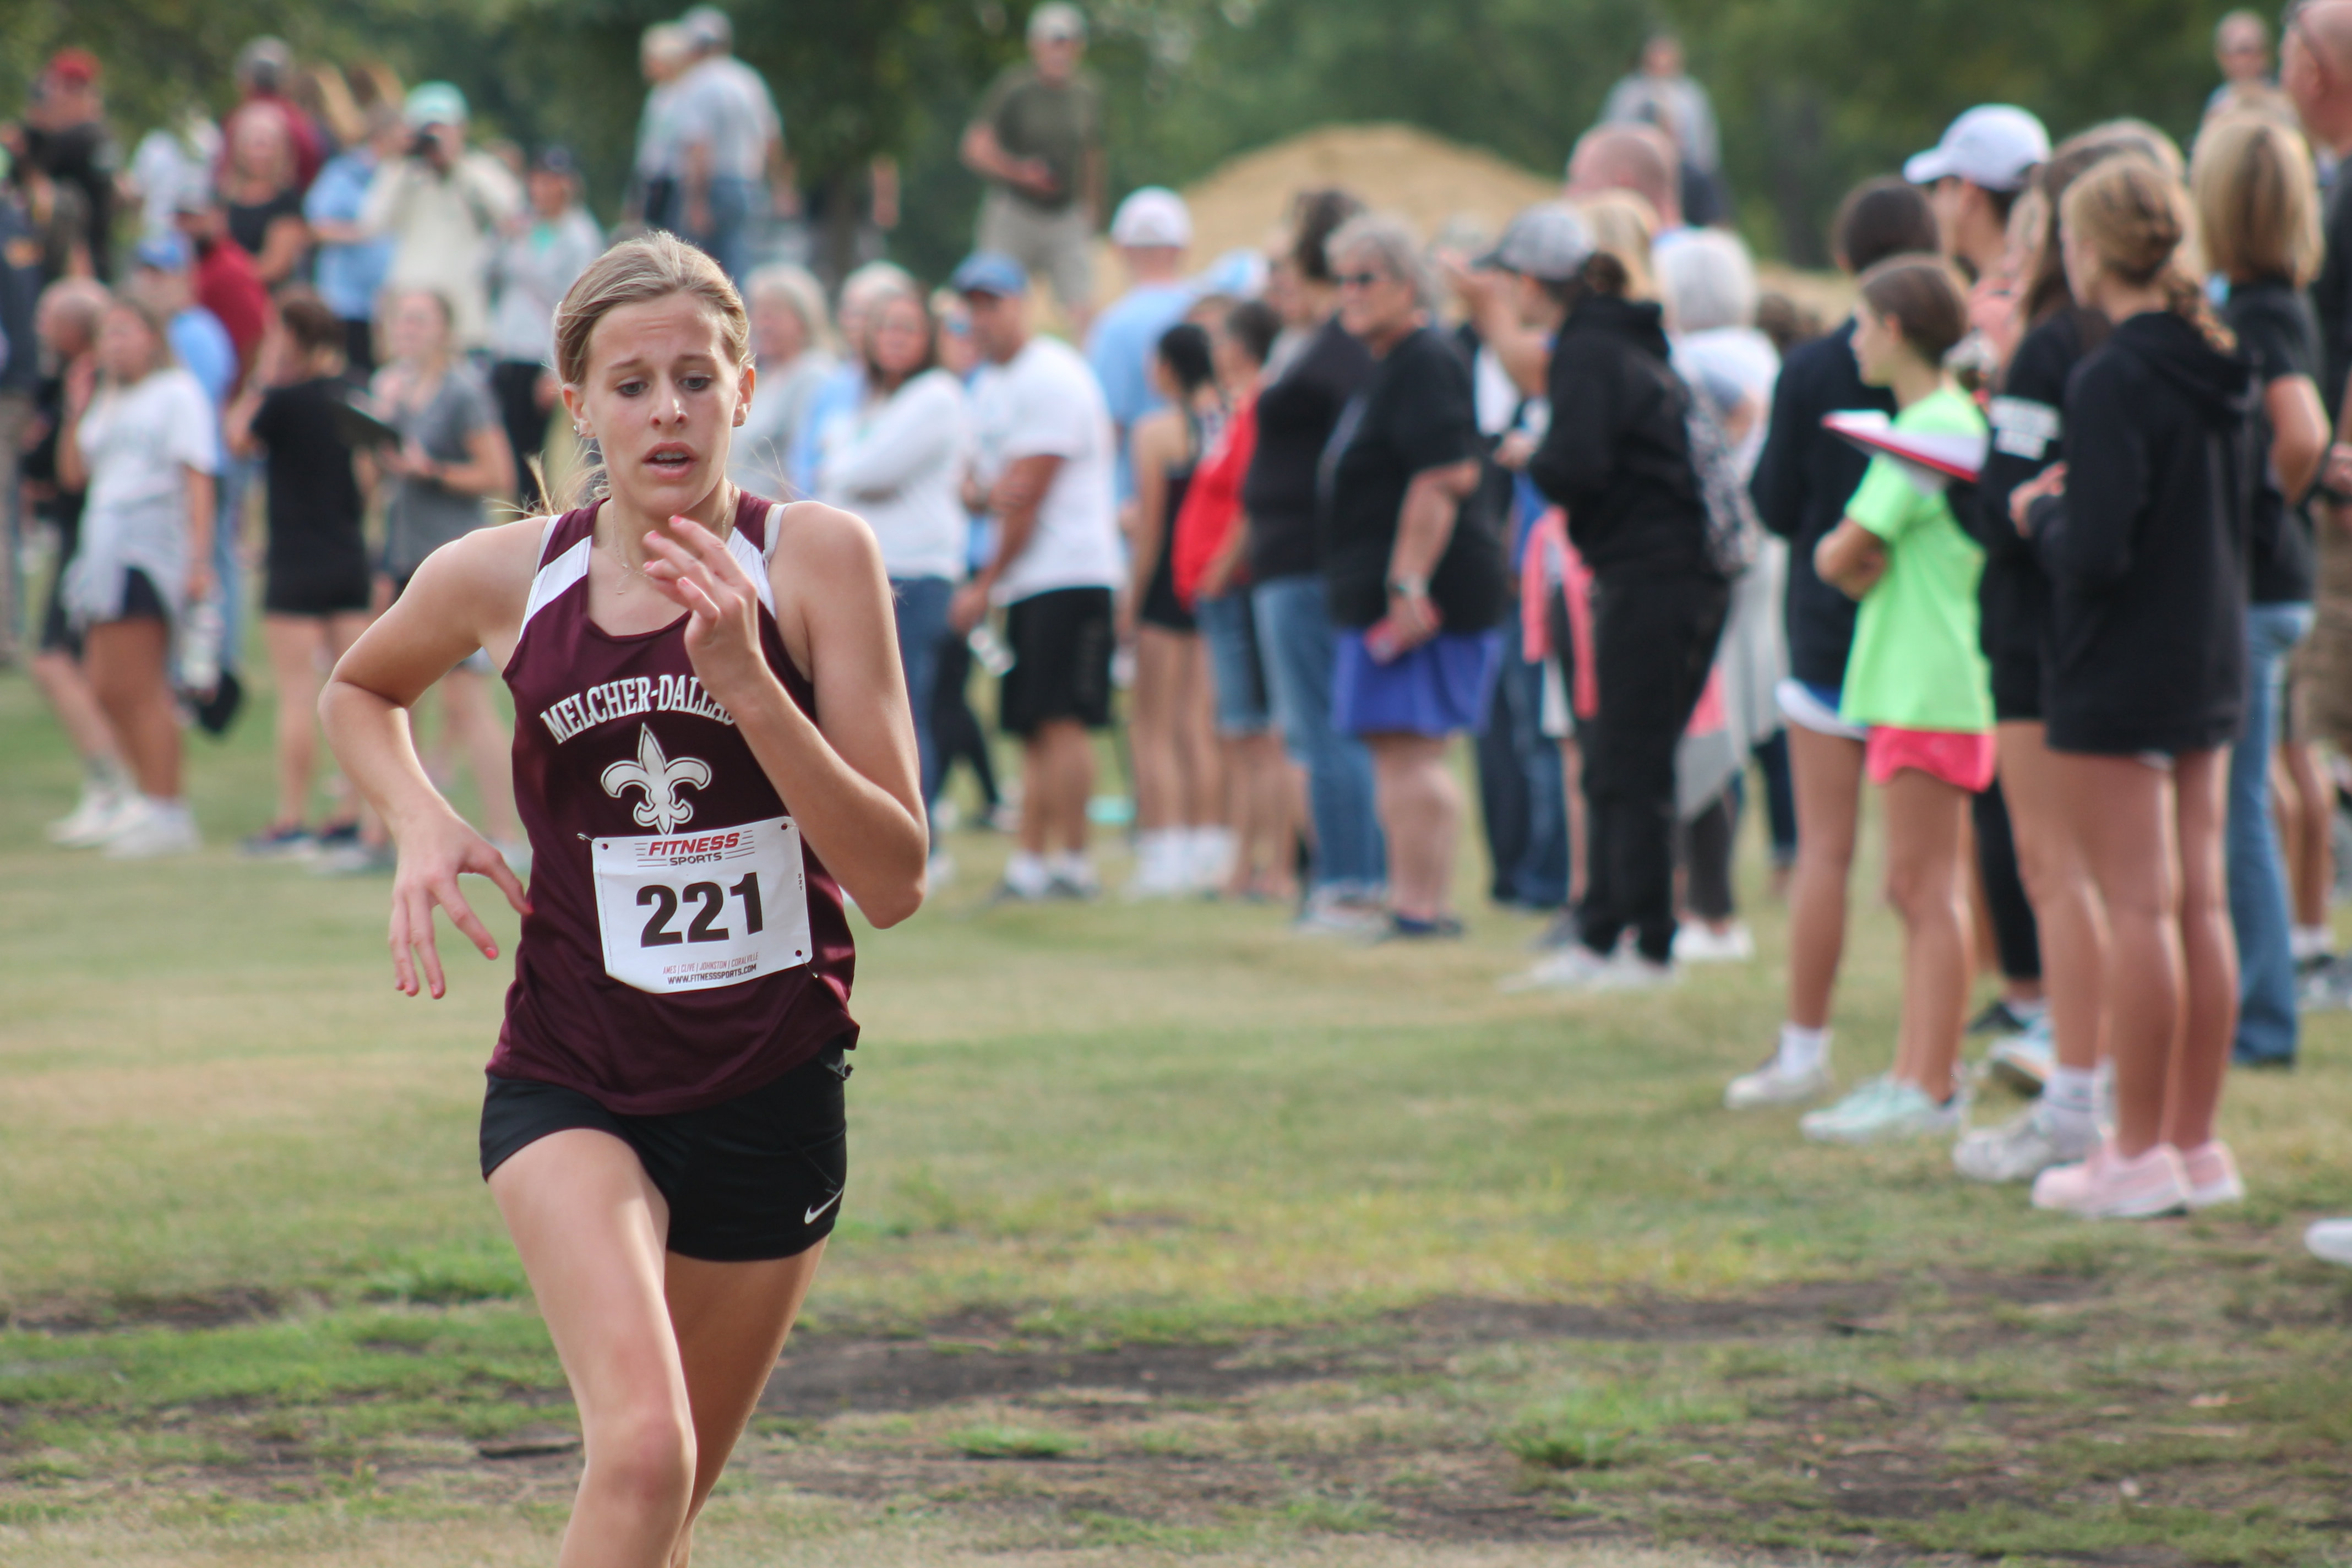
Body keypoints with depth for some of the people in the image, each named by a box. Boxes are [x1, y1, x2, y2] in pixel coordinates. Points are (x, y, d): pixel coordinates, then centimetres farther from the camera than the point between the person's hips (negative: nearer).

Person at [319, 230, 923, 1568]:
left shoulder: (816, 558, -9)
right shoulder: (502, 578, -3)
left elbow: (894, 881, -13)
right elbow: (359, 689, 21)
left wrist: (745, 681, -24)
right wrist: (424, 823, 1)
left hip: (775, 1097, 1)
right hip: (573, 1089, -1)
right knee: (641, 1451, -25)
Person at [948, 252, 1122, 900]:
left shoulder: (1051, 379, -10)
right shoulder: (989, 386, 19)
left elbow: (1027, 496, -13)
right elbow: (990, 490, 22)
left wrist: (984, 585, -9)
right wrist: (982, 492, -3)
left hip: (1069, 574, -9)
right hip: (1023, 581, 9)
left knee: (1059, 719, -13)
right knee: (1033, 731, 6)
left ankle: (1072, 862, -13)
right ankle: (1030, 862, 6)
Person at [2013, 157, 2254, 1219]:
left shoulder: (2112, 383, -18)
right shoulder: (2219, 370, 7)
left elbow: (2096, 553, -23)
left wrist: (2041, 515, -3)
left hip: (2118, 678, -8)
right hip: (2212, 664, 8)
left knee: (2138, 908, -4)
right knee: (2201, 902, 10)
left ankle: (2140, 1155, -1)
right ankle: (2196, 1144, 15)